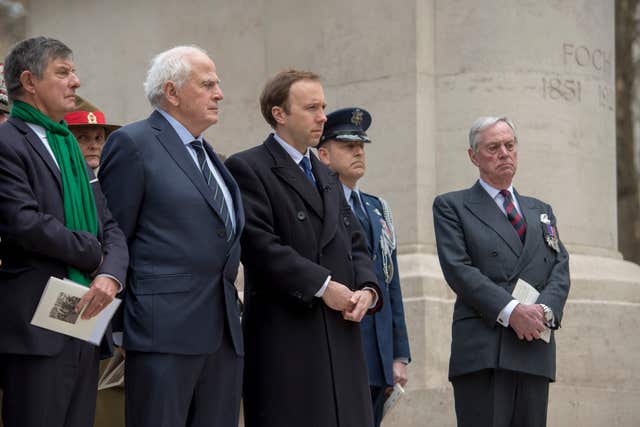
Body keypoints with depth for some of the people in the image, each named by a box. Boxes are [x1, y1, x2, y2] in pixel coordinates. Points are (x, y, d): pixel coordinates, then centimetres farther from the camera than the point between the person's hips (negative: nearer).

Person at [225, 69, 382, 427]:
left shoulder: (328, 177, 24)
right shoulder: (248, 168, -3)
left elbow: (355, 244, 19)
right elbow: (261, 246, -14)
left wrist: (367, 289, -1)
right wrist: (322, 286, -15)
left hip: (341, 335, 7)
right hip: (285, 336, -7)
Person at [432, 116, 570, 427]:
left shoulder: (540, 211, 24)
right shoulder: (451, 207, 9)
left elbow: (560, 268, 13)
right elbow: (458, 269, -4)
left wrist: (546, 310, -9)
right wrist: (511, 311, -16)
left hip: (535, 347, 4)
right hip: (482, 350, -4)